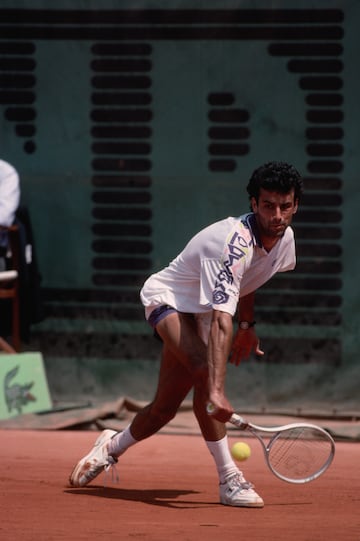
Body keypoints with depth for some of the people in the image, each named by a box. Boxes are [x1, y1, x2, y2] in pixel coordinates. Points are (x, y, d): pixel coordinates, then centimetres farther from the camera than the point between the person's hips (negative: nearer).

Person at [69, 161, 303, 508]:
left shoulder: (284, 237, -11)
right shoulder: (233, 243, -38)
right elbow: (220, 320, -48)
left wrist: (247, 326, 17)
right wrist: (217, 391, -57)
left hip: (198, 309, 8)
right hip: (167, 299, -8)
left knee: (165, 406, 10)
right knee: (206, 371, -35)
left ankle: (112, 447, 42)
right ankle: (228, 480, -32)